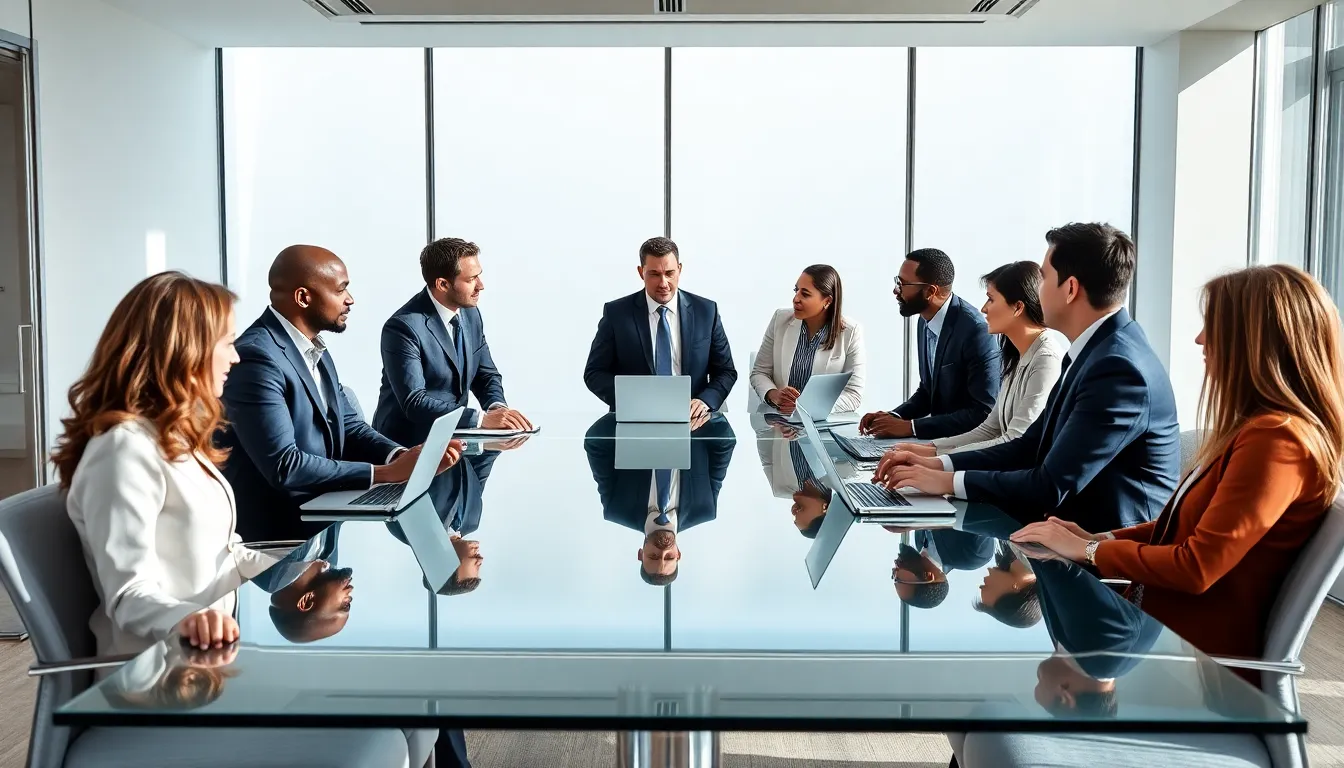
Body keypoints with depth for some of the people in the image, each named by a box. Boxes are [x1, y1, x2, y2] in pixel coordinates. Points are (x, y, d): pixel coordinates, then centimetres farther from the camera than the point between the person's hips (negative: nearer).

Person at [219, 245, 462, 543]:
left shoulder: (314, 348, 10)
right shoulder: (257, 357, -22)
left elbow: (347, 425, 9)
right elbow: (283, 466, -27)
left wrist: (402, 455, -11)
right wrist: (386, 473, -23)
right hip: (273, 534, -9)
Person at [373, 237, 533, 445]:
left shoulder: (470, 313, 3)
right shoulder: (403, 327, -19)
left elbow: (487, 374, 10)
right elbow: (414, 403, -25)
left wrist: (497, 407, -11)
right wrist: (482, 418, -32)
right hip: (408, 442, -7)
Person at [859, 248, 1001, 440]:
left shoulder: (975, 330, -22)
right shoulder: (926, 321, 4)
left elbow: (983, 414, -23)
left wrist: (910, 426, -22)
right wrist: (894, 417, -3)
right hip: (939, 435, 7)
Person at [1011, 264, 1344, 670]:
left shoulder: (1276, 439, -21)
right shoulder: (1259, 427, 10)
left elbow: (1197, 567, -23)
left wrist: (1089, 551, -11)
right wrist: (1100, 539, 4)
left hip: (1198, 655, -8)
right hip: (1160, 626, 8)